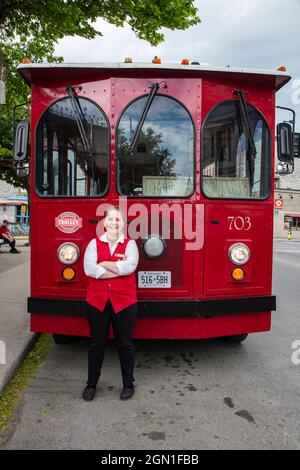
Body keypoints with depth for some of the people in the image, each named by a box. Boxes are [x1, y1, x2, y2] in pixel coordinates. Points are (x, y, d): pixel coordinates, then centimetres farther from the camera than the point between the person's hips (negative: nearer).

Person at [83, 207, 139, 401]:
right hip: (97, 301, 1)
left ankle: (128, 384, 28)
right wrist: (118, 268, -14)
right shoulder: (94, 243, 4)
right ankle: (91, 384, 30)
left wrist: (103, 264, -10)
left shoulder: (130, 244, 2)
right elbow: (89, 269, -13)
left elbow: (130, 266, -18)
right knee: (97, 343, 12)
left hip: (124, 301, -1)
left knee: (125, 343, 10)